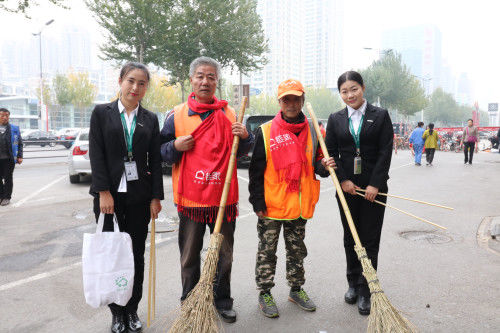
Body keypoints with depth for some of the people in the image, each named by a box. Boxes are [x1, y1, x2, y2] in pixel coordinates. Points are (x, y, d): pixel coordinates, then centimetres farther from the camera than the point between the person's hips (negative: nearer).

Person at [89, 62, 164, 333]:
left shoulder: (150, 119, 8)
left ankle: (132, 310, 24)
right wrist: (104, 192, -12)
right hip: (108, 193, -1)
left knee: (137, 254, 8)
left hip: (139, 194, 1)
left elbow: (155, 161, 5)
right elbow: (96, 155, -3)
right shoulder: (102, 113, 4)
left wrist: (156, 197, -1)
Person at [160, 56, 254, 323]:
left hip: (223, 197, 1)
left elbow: (240, 152, 13)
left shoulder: (229, 114, 7)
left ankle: (222, 301, 32)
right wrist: (175, 146, -14)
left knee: (224, 254, 13)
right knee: (189, 256, 11)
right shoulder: (177, 115, 3)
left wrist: (245, 137, -8)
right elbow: (161, 152, 7)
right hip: (190, 198, -1)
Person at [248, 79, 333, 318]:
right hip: (271, 206, -3)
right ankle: (265, 293, 26)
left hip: (299, 206, 3)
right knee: (267, 251, 9)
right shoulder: (265, 131, -6)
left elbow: (316, 165, 12)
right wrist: (258, 202, -10)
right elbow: (256, 171, -6)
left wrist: (324, 167, -11)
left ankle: (296, 289, 36)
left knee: (297, 250, 18)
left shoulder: (312, 132, 4)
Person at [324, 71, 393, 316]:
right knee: (350, 238, 12)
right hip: (346, 186, 2)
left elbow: (385, 151, -5)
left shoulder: (380, 116, 1)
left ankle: (365, 291, 14)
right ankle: (353, 283, 28)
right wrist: (343, 180, -7)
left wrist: (375, 184, -12)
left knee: (370, 240, 2)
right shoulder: (335, 119, 7)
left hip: (374, 187, -2)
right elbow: (331, 153, 4)